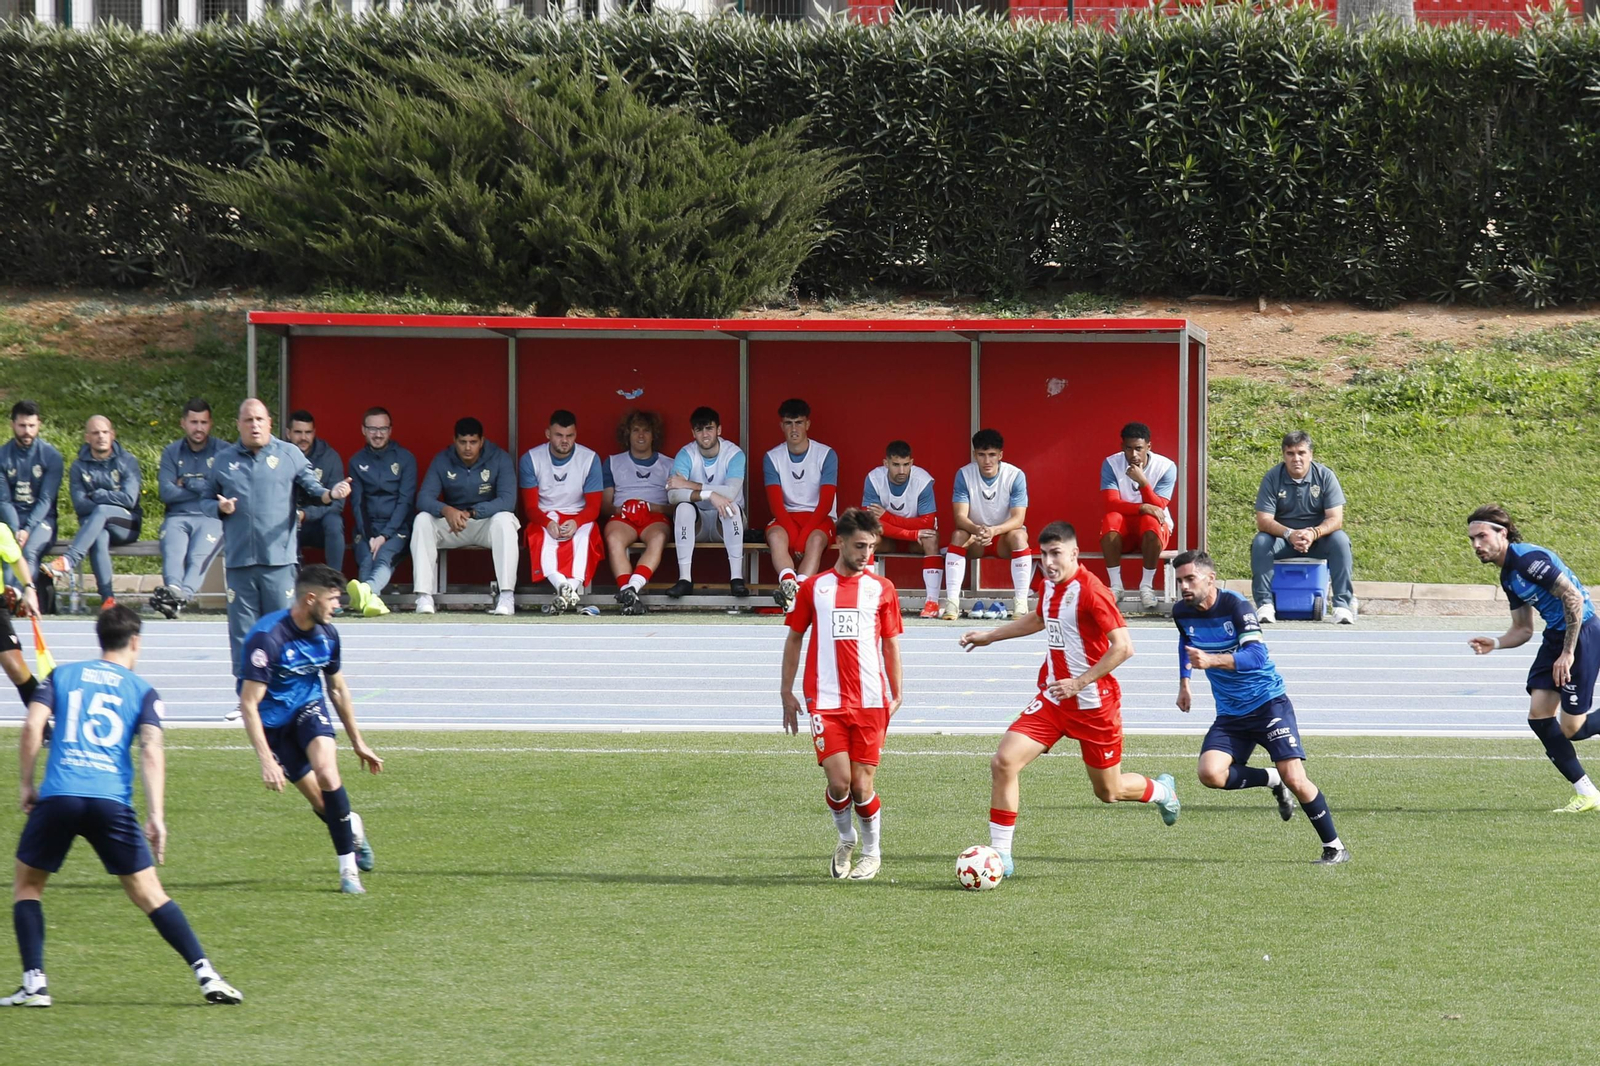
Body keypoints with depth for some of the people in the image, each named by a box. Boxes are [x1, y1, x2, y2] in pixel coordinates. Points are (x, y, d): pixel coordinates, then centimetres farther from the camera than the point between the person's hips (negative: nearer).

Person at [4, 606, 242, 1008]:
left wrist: (27, 785, 9)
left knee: (28, 885, 18)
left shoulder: (62, 675, 16)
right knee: (150, 895, 6)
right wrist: (156, 816, -5)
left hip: (58, 795, 0)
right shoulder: (142, 690, 13)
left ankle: (34, 984, 6)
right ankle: (205, 974, -3)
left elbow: (32, 727, 1)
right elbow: (152, 750, -1)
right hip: (112, 801, 0)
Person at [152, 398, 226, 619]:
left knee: (199, 556, -32)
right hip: (178, 517, 2)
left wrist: (188, 484, 3)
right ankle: (174, 589, -57)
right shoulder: (172, 452, 15)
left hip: (211, 518, -2)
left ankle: (183, 594, -57)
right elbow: (166, 493, 3)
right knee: (172, 552, -31)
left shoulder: (223, 451, 9)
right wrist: (205, 489, -1)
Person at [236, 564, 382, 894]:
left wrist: (358, 743, 19)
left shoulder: (326, 634, -4)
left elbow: (337, 689, 13)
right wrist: (266, 761, -33)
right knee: (323, 804, -4)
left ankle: (348, 867, -18)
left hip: (308, 708, 4)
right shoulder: (267, 638, -26)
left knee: (327, 772, -25)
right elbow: (249, 703, -27)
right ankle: (352, 827, 32)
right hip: (274, 721, -4)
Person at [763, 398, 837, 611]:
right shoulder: (772, 457, 3)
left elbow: (826, 503, -9)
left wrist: (803, 535, -22)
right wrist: (793, 534, -22)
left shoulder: (826, 455, -3)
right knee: (775, 535, -35)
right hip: (787, 517, 2)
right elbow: (776, 503, -5)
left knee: (815, 539, -37)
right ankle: (789, 584, -57)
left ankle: (799, 590, -57)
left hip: (819, 518, -2)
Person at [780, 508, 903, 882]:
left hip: (871, 702, 0)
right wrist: (787, 691, 9)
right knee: (839, 782, -10)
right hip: (825, 701, 0)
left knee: (861, 786, -2)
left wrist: (896, 695, 6)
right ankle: (845, 840, 19)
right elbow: (794, 639, 14)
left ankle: (872, 852, 20)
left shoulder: (882, 589, 8)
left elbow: (891, 644, 12)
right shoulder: (813, 588, 7)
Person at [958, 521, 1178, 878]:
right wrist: (990, 635, 31)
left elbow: (1123, 647, -25)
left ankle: (1161, 791, 45)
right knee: (1003, 762, -14)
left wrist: (1080, 682, -27)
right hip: (1053, 700, 6)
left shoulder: (1090, 591, -19)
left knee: (1109, 793, 9)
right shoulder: (1049, 585, 5)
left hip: (1094, 704, -6)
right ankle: (1000, 855, -8)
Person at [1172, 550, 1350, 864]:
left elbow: (1256, 655, -33)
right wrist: (1184, 682, 22)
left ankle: (1334, 847, 2)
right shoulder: (1182, 612, 0)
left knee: (1294, 779, -14)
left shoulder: (1235, 606, -19)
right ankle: (1272, 780, 7)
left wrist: (1212, 660, -45)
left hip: (1268, 703, -5)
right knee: (1211, 774, -20)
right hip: (1230, 714, 5)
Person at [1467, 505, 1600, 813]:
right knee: (1538, 715, -3)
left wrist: (1568, 653, -20)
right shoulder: (1508, 576, 13)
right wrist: (1494, 644, -1)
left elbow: (1573, 598, -23)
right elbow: (1523, 630, 19)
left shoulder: (1528, 559, -18)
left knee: (1571, 729, -8)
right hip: (1555, 635, 9)